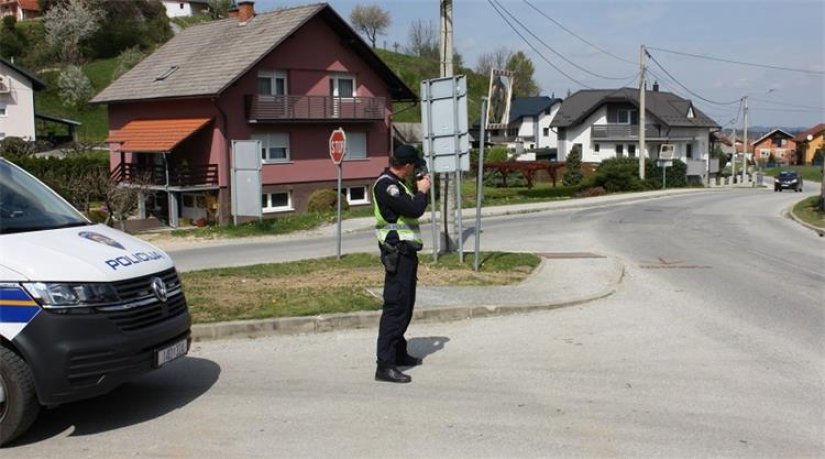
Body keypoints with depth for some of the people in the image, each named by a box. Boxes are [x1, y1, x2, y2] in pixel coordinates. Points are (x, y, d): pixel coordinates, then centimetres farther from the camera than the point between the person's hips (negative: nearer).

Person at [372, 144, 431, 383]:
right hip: (397, 253, -11)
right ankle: (385, 365, -12)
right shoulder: (385, 184, -17)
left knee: (405, 305, 20)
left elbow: (413, 207, 25)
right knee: (396, 307, -12)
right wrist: (422, 191, -7)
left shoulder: (396, 183, 16)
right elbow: (414, 209, -25)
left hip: (406, 252, 11)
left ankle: (399, 353, 33)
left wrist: (420, 188, 12)